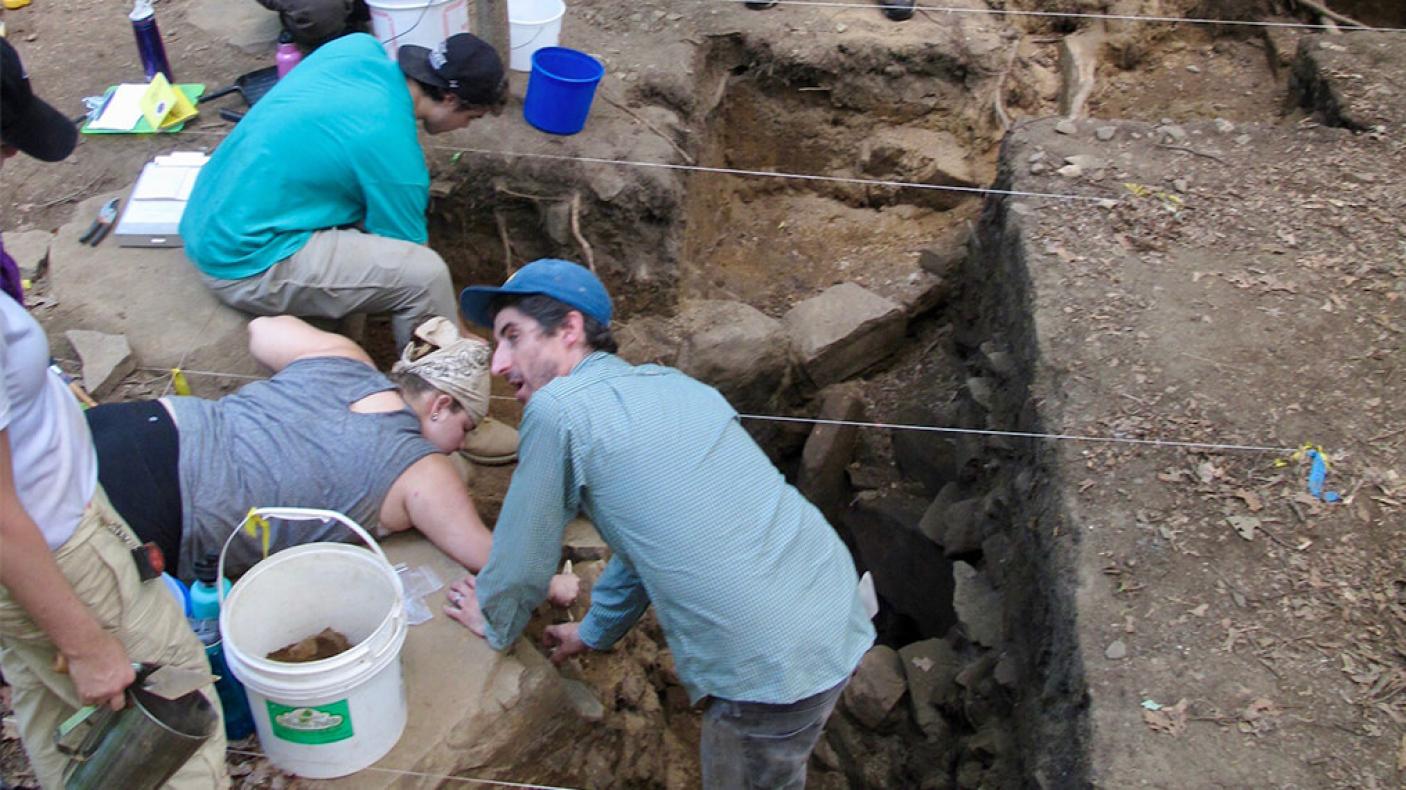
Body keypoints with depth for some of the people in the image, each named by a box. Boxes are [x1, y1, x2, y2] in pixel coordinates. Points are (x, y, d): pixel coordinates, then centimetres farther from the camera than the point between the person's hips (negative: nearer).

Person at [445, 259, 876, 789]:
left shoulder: (557, 410, -11)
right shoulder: (669, 382, 13)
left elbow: (523, 555, 0)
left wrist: (494, 623, 20)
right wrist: (596, 631, 34)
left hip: (776, 673, -7)